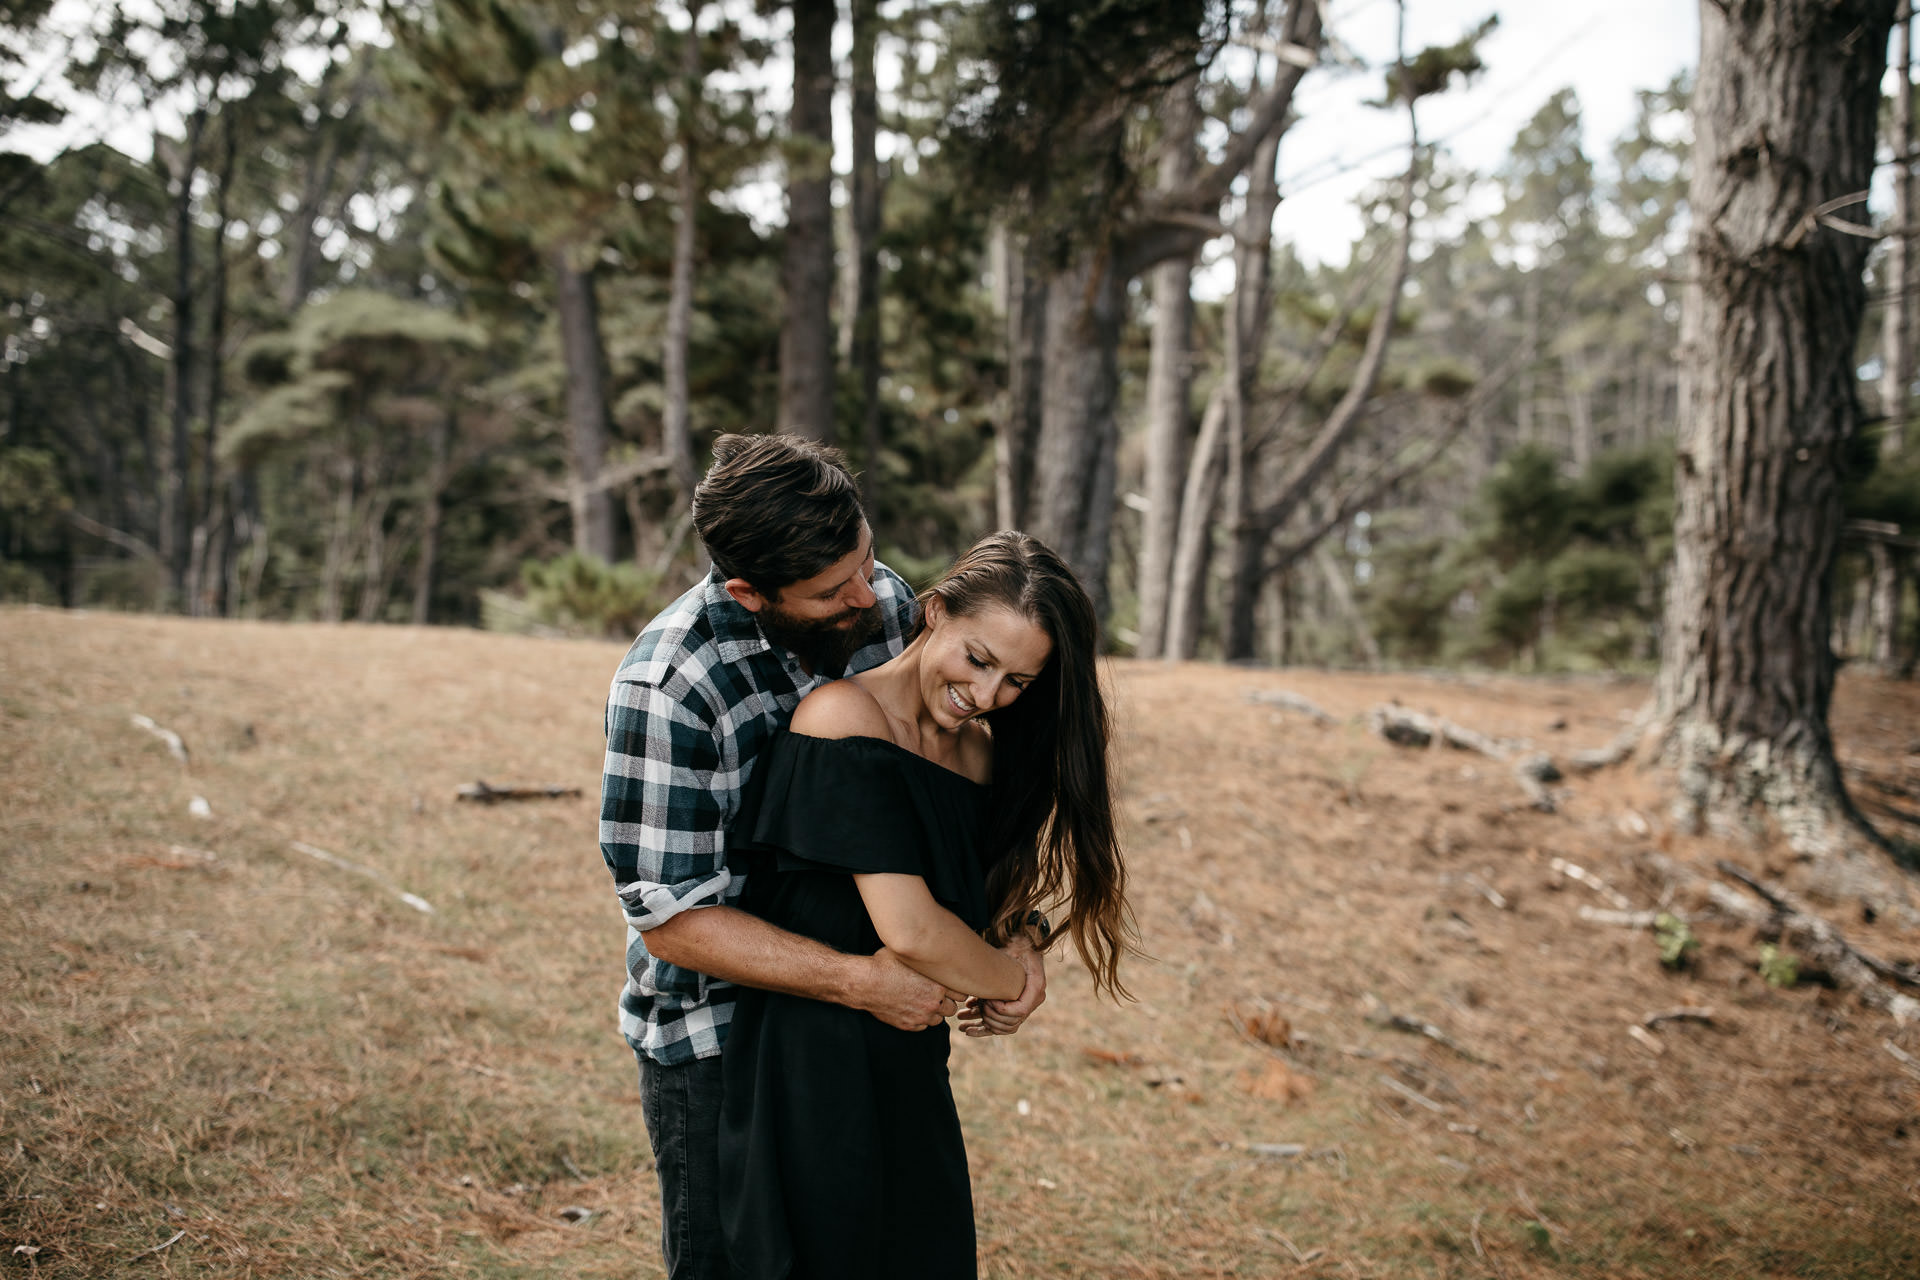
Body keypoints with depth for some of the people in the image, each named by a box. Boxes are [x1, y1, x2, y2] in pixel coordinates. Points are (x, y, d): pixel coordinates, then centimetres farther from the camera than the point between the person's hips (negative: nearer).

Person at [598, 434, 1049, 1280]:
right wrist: (859, 982, -30)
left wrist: (1005, 928, -12)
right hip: (716, 1042, -5)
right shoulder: (665, 687, -26)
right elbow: (672, 918, -24)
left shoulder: (887, 605, -9)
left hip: (866, 1022, 6)